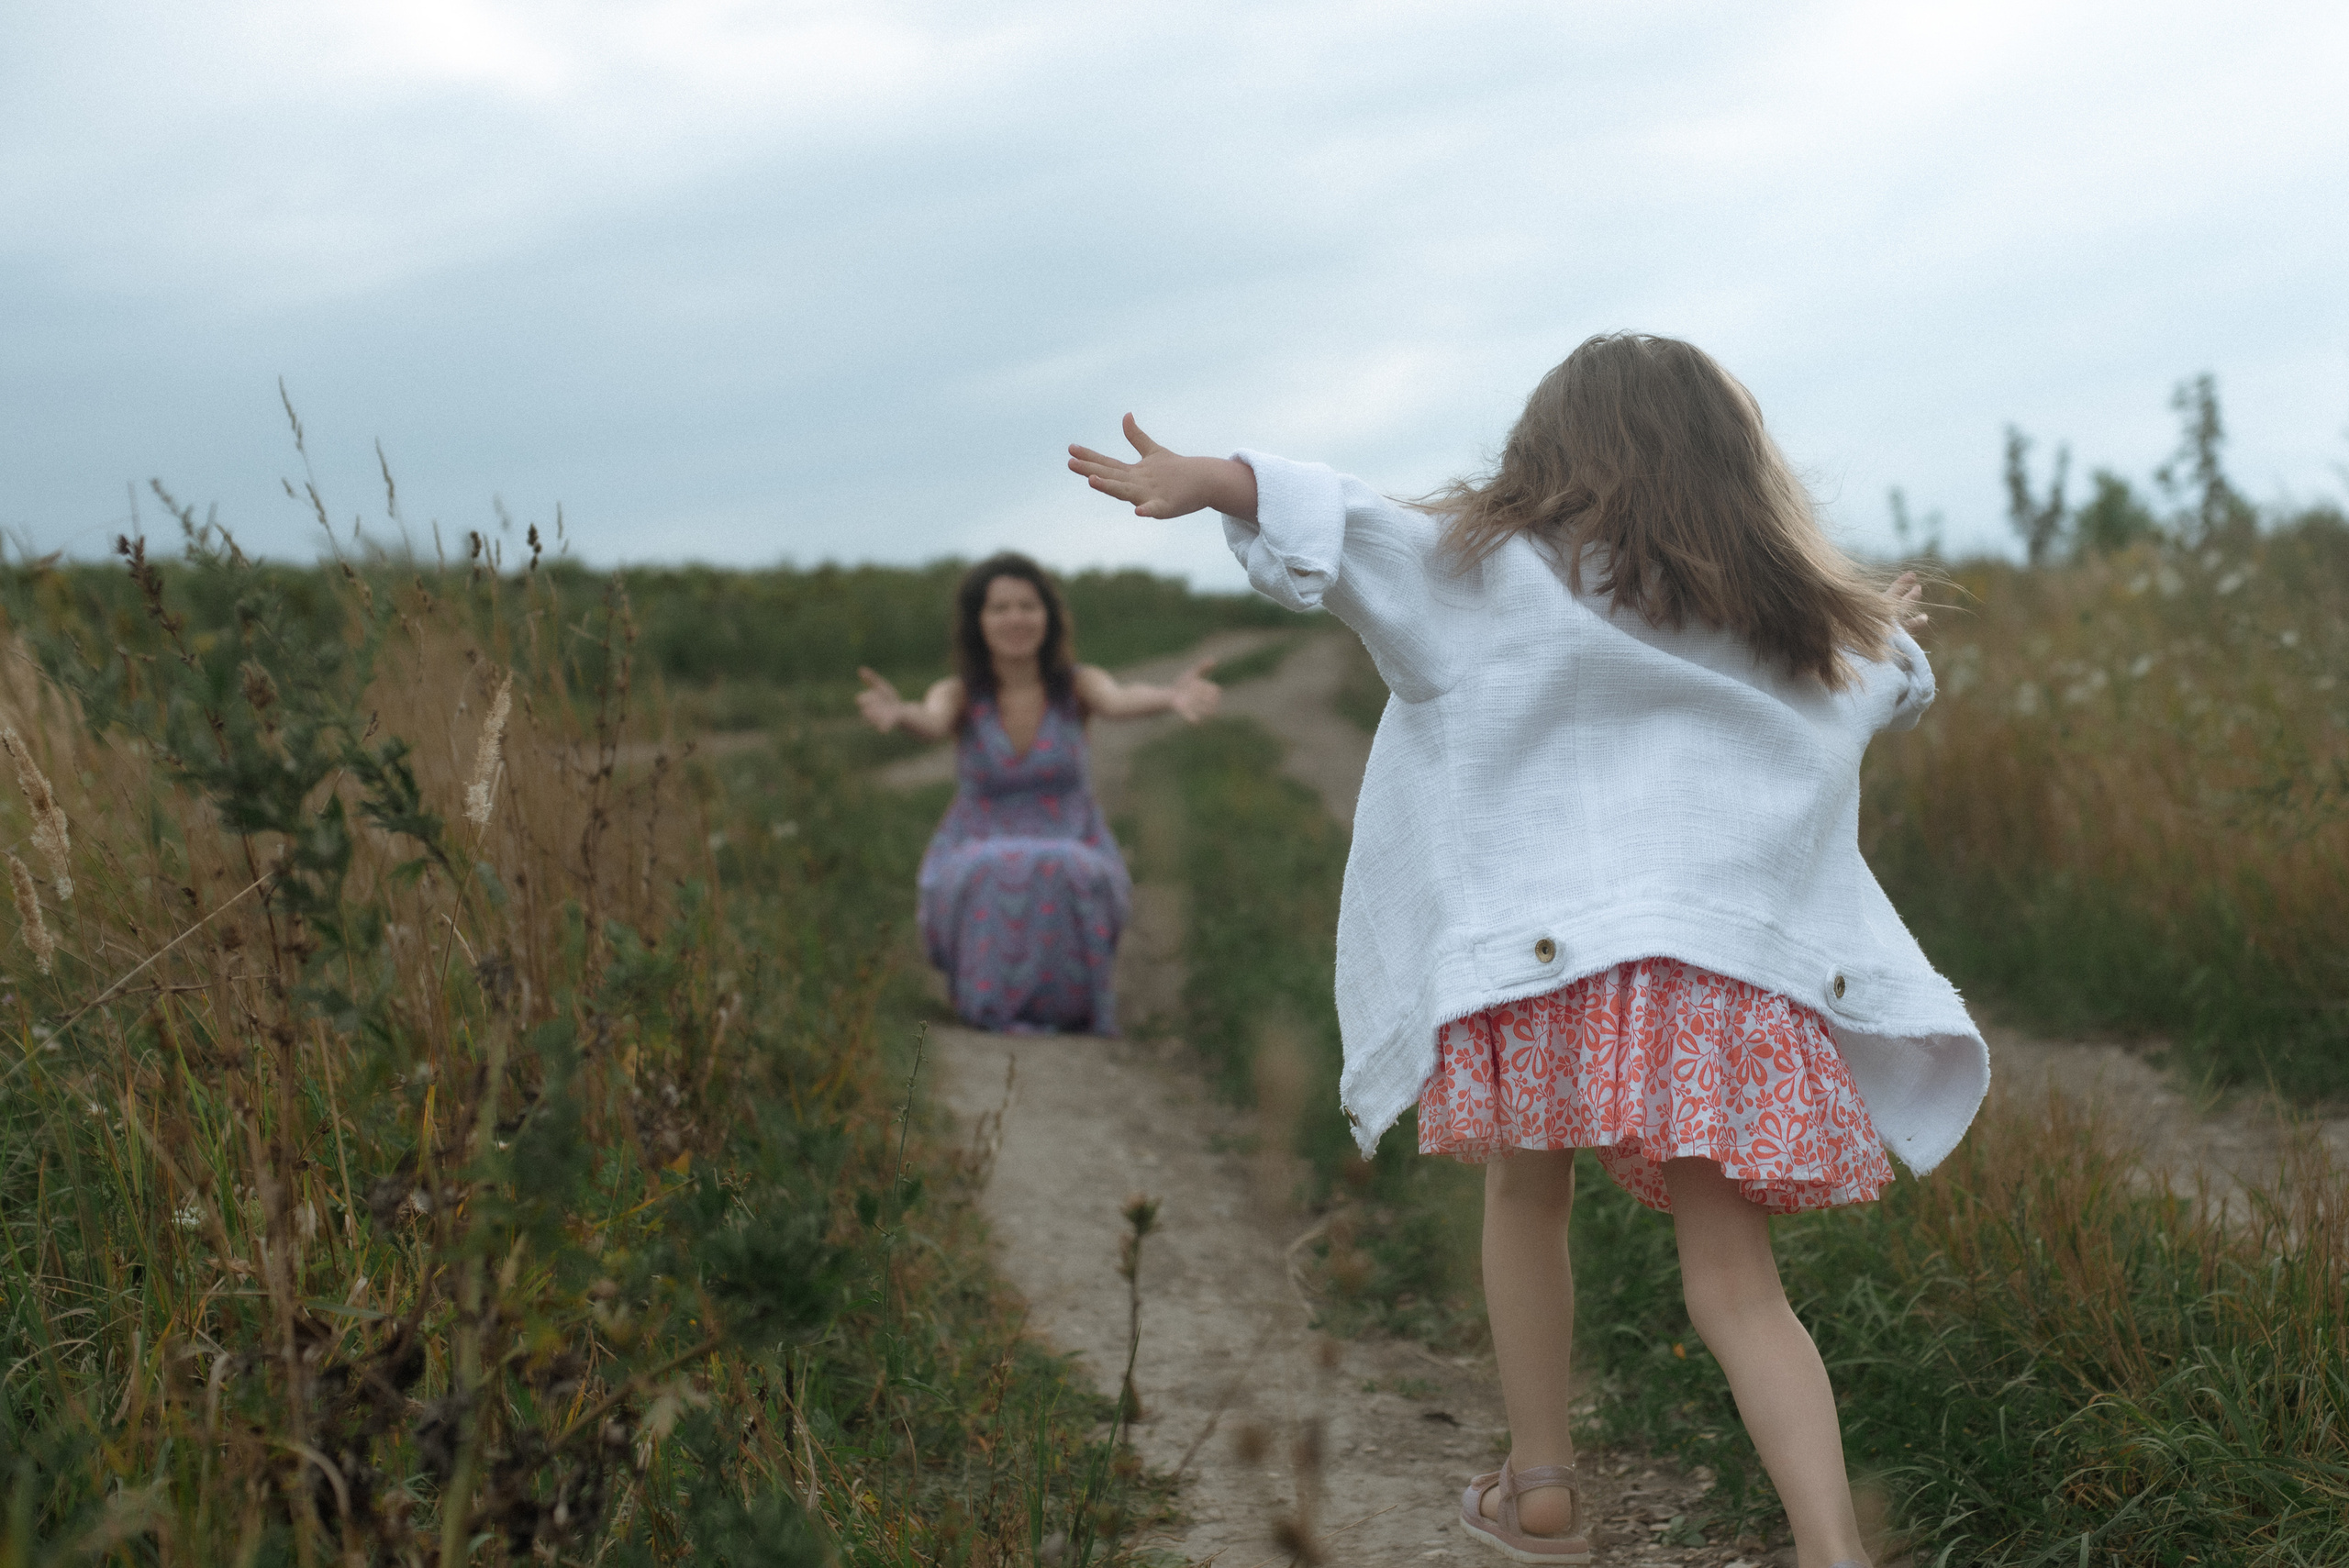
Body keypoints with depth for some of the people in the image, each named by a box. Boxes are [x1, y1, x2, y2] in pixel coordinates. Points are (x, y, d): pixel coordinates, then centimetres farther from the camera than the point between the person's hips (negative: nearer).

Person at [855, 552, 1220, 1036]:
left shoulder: (1077, 683, -7)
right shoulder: (959, 693, -7)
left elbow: (1120, 700, -31)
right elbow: (932, 722, -32)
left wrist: (1171, 697, -58)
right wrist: (898, 715, -60)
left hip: (1073, 864, 0)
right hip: (979, 872, 0)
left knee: (1069, 882, -35)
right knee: (995, 885, -36)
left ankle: (1066, 1013, -12)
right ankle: (1001, 1015, -14)